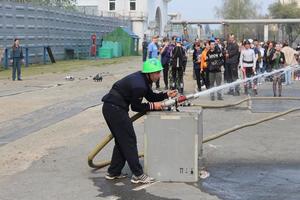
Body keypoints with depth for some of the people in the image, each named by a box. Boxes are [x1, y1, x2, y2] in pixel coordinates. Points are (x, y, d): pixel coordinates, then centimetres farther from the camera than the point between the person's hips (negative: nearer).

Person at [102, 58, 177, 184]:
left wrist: (166, 94, 4)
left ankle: (113, 172, 23)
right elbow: (135, 107, -16)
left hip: (110, 107, 11)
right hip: (115, 109, -11)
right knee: (129, 141, -5)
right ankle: (138, 175, 0)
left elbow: (151, 96, 16)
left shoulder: (143, 79, 8)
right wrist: (152, 106, -9)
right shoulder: (139, 85, -22)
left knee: (121, 141, 17)